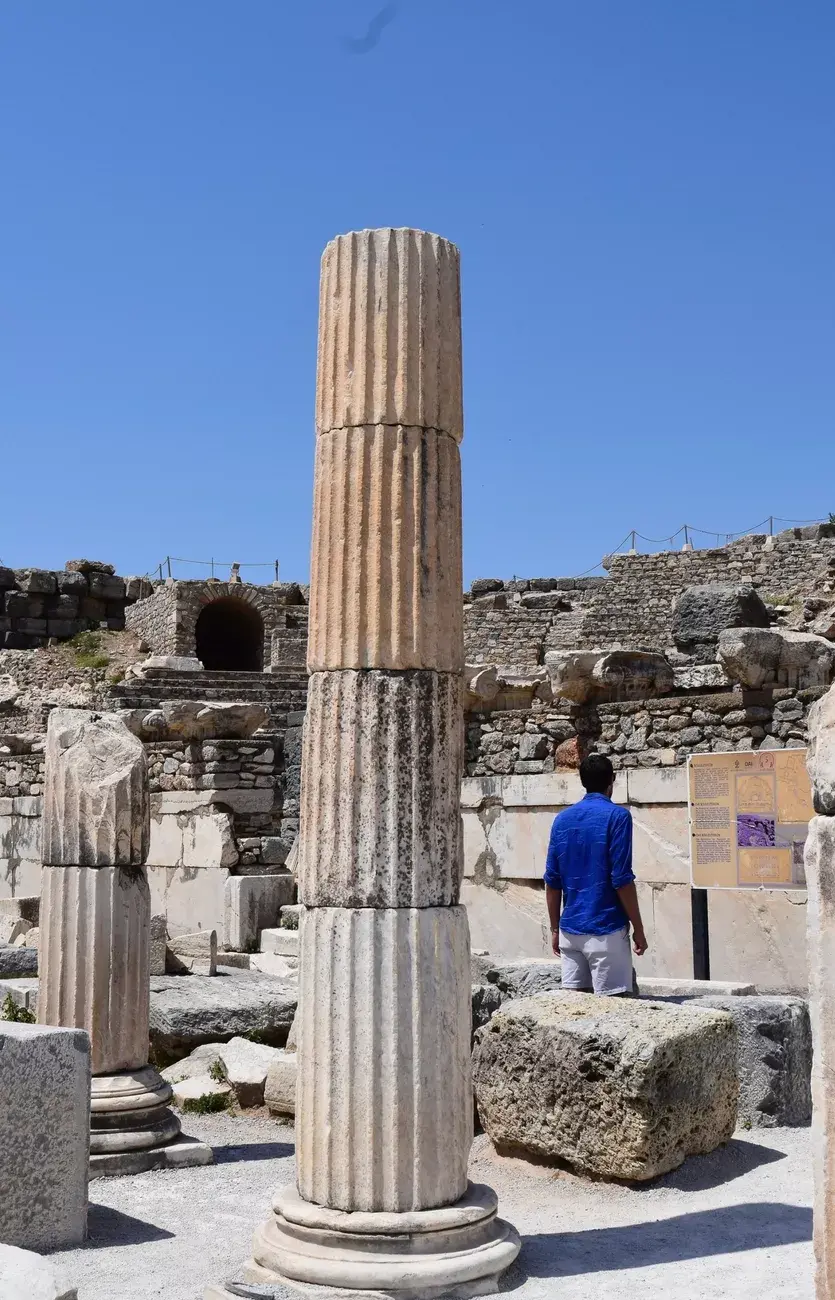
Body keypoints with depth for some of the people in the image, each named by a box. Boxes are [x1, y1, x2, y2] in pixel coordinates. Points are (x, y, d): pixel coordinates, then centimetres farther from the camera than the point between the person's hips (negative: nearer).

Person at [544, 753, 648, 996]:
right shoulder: (617, 816, -8)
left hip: (570, 929, 6)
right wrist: (638, 928, -5)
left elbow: (552, 880, 8)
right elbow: (621, 879, -13)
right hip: (606, 930, -6)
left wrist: (555, 928, 16)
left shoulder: (562, 819, 8)